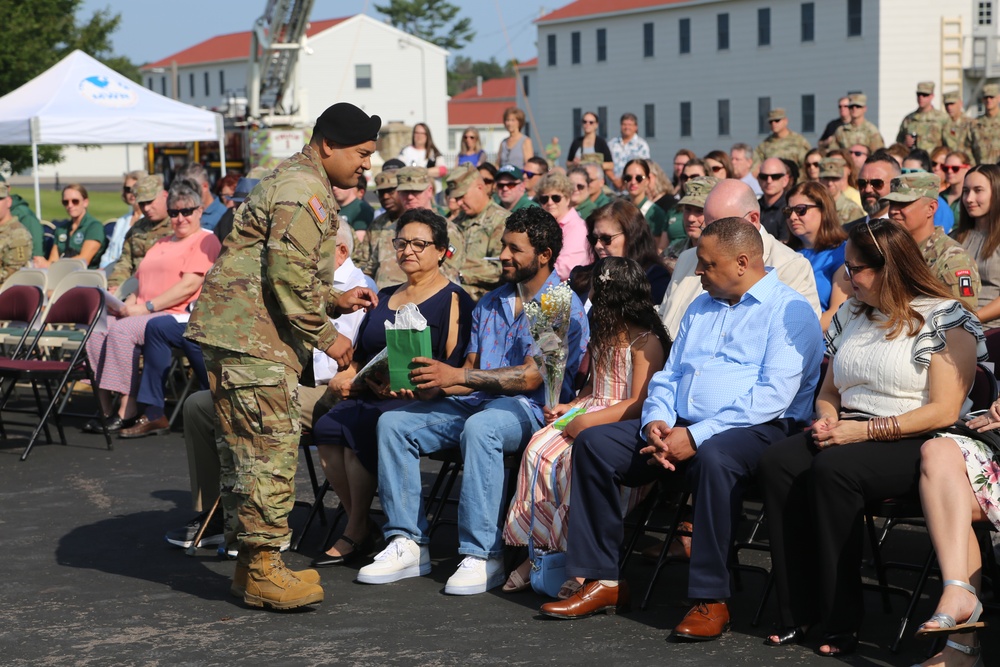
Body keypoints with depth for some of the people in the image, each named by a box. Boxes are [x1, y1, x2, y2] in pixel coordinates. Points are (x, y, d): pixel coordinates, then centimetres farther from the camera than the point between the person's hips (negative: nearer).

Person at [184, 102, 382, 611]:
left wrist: (335, 301, 20)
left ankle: (250, 561, 19)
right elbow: (287, 274, -20)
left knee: (245, 450, 13)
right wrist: (325, 335, -12)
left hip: (232, 332, 11)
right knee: (270, 450, -8)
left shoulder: (292, 182, 23)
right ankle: (263, 571, -4)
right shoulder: (306, 190, -12)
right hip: (252, 338, -11)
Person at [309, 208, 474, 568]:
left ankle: (356, 534, -15)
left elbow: (453, 366, -8)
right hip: (369, 394, 6)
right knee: (326, 427, -23)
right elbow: (361, 353, 26)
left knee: (357, 430, -30)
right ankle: (358, 522, -11)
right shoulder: (385, 297, 23)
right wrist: (345, 376, 4)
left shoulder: (453, 299, 1)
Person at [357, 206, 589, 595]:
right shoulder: (490, 304, 21)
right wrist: (437, 386, -7)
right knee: (393, 422, -12)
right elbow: (471, 367, 17)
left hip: (528, 408, -7)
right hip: (475, 402, 7)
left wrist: (457, 376, -19)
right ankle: (407, 544, -14)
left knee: (479, 427, -39)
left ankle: (483, 556, -35)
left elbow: (530, 376, -14)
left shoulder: (562, 306, -4)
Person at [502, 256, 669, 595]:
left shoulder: (646, 341, -8)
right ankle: (540, 546, -18)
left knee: (579, 457, -36)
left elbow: (639, 403, -16)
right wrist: (571, 407, 12)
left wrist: (588, 420, -21)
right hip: (591, 416, 8)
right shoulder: (603, 336, 20)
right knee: (539, 449, -19)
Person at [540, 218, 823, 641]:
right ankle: (601, 580, -7)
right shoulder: (701, 308, 22)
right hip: (679, 427, 8)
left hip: (757, 429, -7)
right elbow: (667, 376, 21)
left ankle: (711, 600, -30)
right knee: (593, 443, -9)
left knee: (712, 458, -40)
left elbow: (774, 395, -16)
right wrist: (656, 422, -3)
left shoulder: (789, 311, -4)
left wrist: (697, 436, -21)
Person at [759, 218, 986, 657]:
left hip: (915, 444, -7)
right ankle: (798, 614, -22)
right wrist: (827, 421, 0)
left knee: (833, 469, -34)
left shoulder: (944, 319, -5)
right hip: (850, 436, 7)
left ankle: (842, 621, -25)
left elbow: (944, 411, -13)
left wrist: (863, 430, -18)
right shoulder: (851, 314, 18)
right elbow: (829, 390, 25)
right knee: (777, 463, -23)